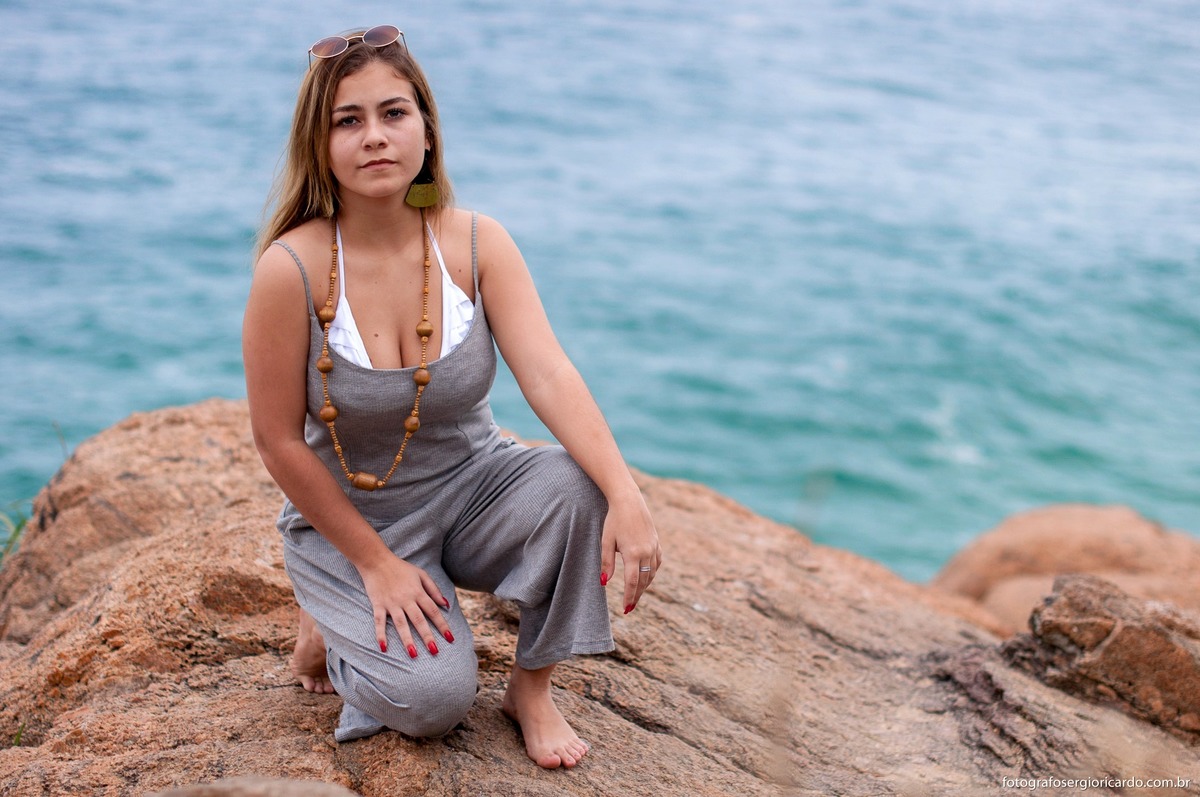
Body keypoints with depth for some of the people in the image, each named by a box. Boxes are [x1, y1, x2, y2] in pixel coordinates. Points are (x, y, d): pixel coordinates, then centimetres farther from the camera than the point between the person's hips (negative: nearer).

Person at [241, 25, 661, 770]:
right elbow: (279, 442, -16)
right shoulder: (292, 268, -22)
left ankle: (532, 687, -5)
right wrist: (375, 563, -14)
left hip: (473, 486, 4)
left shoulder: (476, 242, -13)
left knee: (577, 486, -27)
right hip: (349, 516, -3)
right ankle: (333, 624, 12)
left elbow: (550, 374, -24)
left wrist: (626, 496, -39)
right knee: (432, 697, -22)